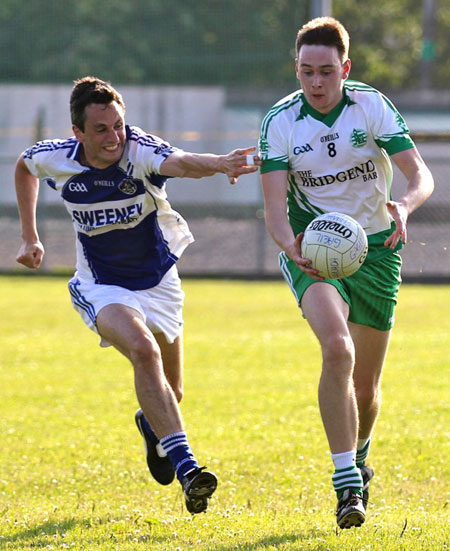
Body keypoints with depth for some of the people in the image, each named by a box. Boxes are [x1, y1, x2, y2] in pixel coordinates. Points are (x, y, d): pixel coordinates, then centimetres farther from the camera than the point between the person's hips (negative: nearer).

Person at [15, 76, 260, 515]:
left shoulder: (140, 151, -26)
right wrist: (29, 237, 10)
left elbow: (180, 162, -50)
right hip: (101, 286, -1)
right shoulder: (54, 158, -17)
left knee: (169, 393, 14)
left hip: (157, 280, 1)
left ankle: (151, 425, 54)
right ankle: (185, 467, -36)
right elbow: (23, 166, 9)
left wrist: (219, 164, -72)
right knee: (143, 349, -31)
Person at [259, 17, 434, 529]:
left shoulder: (372, 106, -9)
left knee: (365, 383, 7)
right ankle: (346, 482, -26)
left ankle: (358, 457, 40)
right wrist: (290, 245, -34)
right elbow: (274, 207, -13)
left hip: (375, 246, 1)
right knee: (337, 349, -29)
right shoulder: (280, 122, -9)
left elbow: (420, 173, -14)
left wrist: (404, 205, -37)